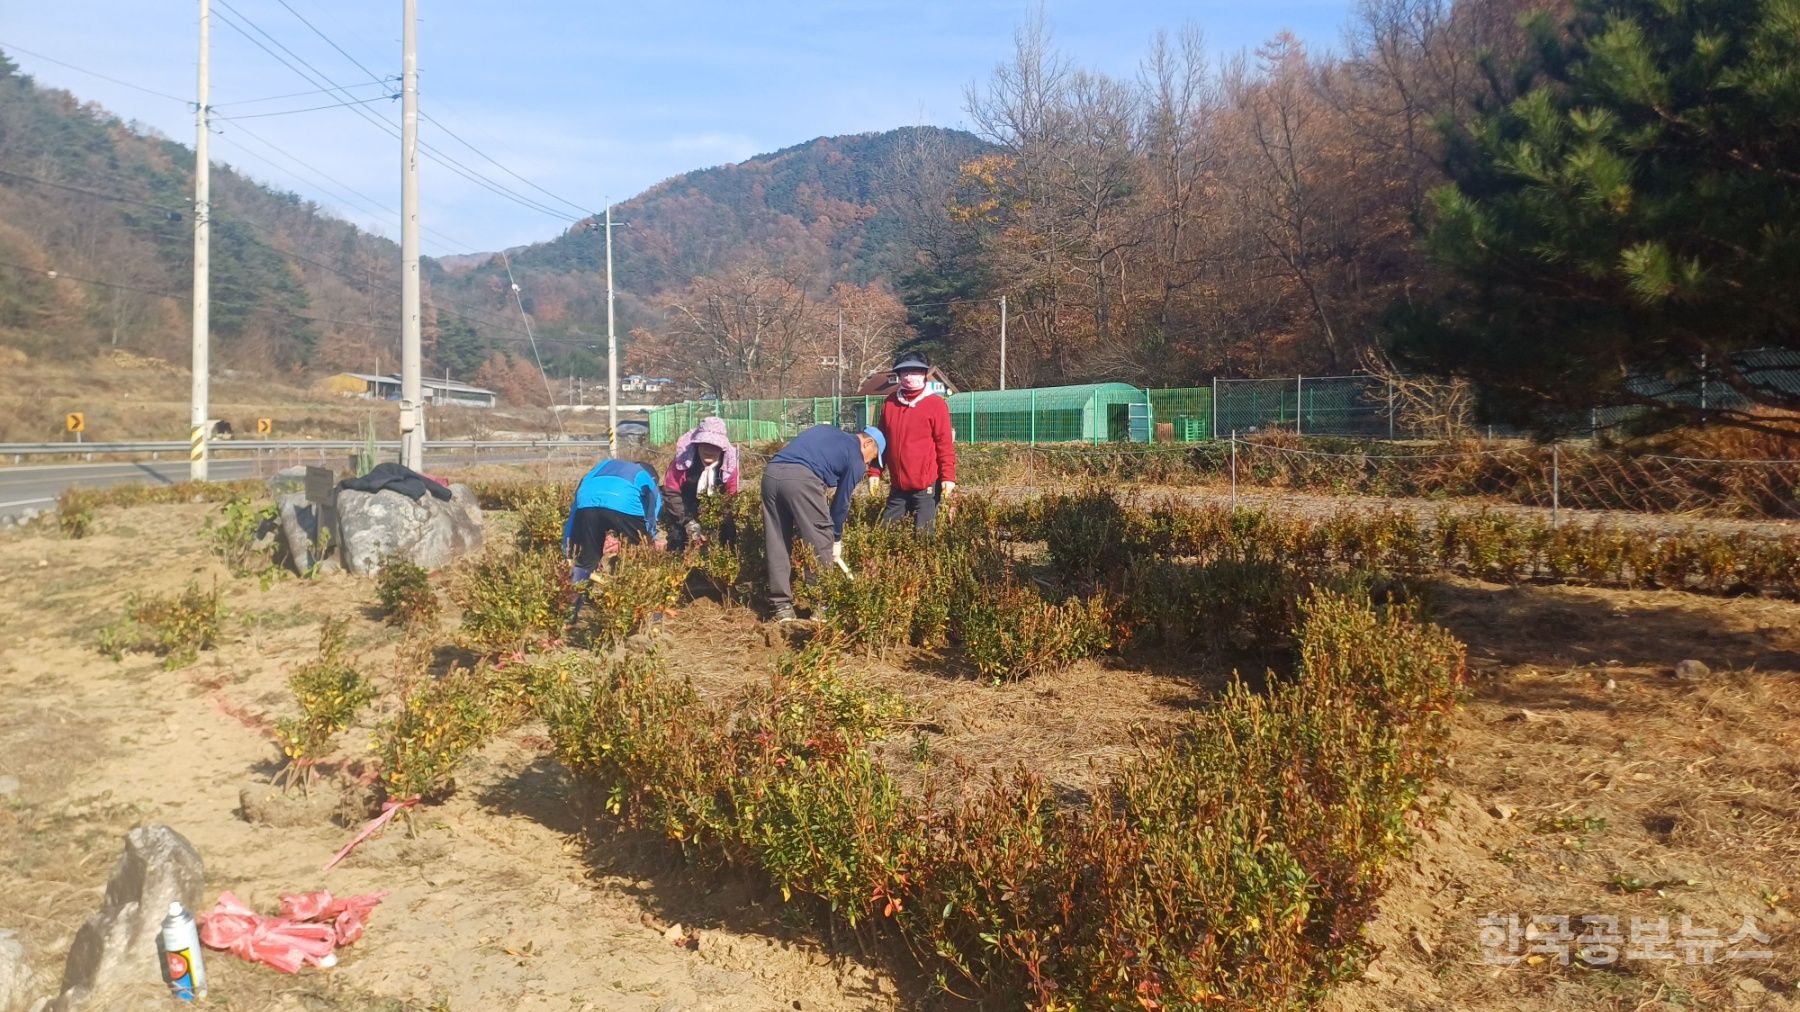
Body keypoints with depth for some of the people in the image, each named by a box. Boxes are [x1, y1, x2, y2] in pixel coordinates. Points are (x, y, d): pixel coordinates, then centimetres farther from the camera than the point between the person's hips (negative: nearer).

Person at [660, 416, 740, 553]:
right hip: (685, 513, -2)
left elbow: (731, 497, -6)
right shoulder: (683, 460, -23)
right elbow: (671, 493, -20)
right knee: (678, 548, -3)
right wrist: (687, 522, -28)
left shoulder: (728, 463, -15)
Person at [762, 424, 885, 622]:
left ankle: (781, 605, 19)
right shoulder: (856, 458, 13)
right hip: (801, 478, -7)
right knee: (822, 545, 9)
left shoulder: (828, 431, 33)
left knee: (776, 545, 14)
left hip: (770, 473, 7)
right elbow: (842, 501, 16)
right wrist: (836, 539, 29)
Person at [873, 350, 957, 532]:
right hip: (897, 486, 5)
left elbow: (945, 444, -7)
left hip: (926, 487, -5)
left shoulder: (936, 404, -6)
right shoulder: (889, 403, 8)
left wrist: (948, 476, -12)